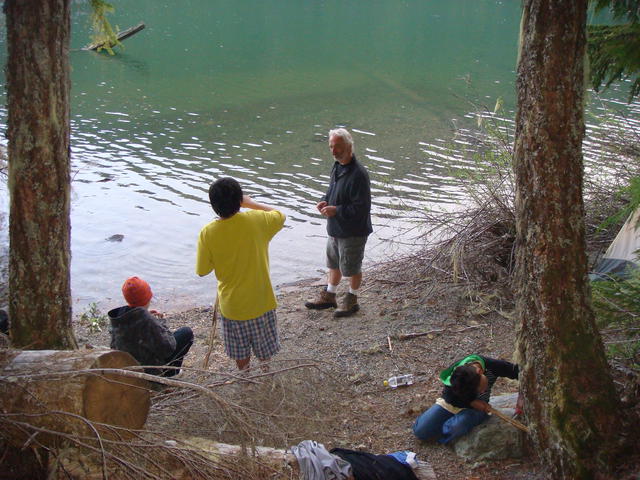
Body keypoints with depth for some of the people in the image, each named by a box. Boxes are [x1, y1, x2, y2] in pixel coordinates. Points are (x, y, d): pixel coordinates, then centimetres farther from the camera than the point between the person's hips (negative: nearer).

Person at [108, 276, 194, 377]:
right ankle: (172, 370, 15)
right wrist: (161, 322, -10)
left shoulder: (118, 316, -8)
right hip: (149, 370, -8)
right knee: (187, 332, 1)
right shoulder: (147, 321, -32)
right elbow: (167, 348, -25)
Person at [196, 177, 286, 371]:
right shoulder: (256, 220, -20)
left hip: (231, 303, 0)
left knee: (240, 352, 22)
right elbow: (280, 215, 4)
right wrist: (251, 203, 7)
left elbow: (202, 271, -7)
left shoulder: (207, 233, -19)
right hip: (260, 301, 0)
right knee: (265, 351, 23)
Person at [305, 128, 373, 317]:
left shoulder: (358, 174, -26)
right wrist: (325, 201, -1)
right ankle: (329, 296, 39)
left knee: (351, 267, 10)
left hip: (353, 231, -9)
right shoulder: (337, 167, 3)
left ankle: (352, 300, 29)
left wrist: (336, 210, -25)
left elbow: (361, 208, -26)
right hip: (335, 229, 9)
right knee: (334, 264, 22)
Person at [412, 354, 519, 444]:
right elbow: (449, 399, -15)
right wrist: (471, 402, -28)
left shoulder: (493, 366, -30)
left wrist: (520, 398, -28)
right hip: (452, 403, 1)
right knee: (420, 431, -12)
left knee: (458, 426, -37)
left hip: (477, 407, 0)